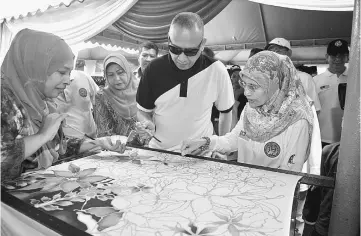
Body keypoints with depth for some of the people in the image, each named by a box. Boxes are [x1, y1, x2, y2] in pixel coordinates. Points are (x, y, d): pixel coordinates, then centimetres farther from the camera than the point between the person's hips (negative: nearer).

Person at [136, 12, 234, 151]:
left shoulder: (216, 70, -13)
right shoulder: (154, 69, -10)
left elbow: (225, 113, 3)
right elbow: (143, 111, 3)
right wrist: (147, 124, -17)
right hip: (158, 150, 2)